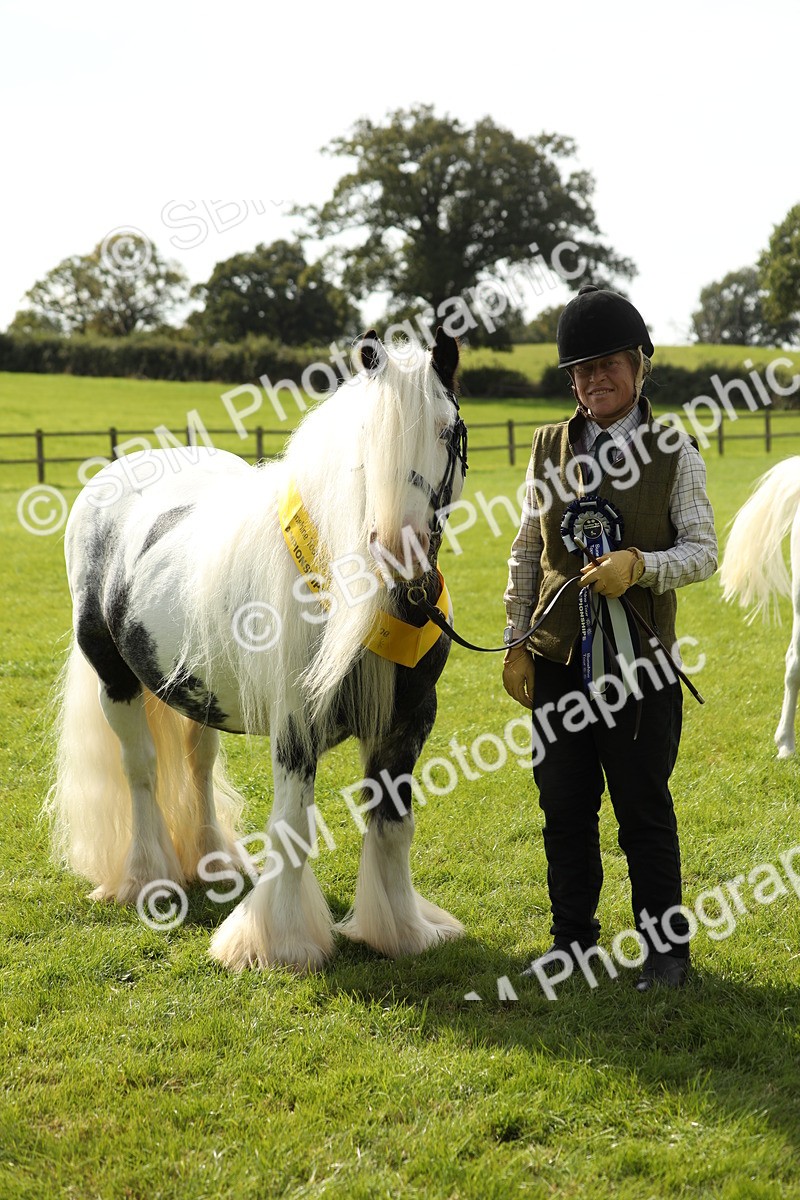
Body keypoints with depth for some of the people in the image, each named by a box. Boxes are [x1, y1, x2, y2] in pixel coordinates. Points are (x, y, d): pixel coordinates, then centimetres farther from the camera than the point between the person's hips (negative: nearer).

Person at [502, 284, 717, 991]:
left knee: (644, 807, 3)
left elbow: (703, 553, -4)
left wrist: (639, 565, -22)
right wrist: (516, 644, 6)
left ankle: (665, 949, 17)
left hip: (639, 662, -3)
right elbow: (527, 553, 10)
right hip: (559, 660, 3)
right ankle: (572, 939, 26)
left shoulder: (673, 453, -2)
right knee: (565, 806, 10)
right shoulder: (551, 448, 6)